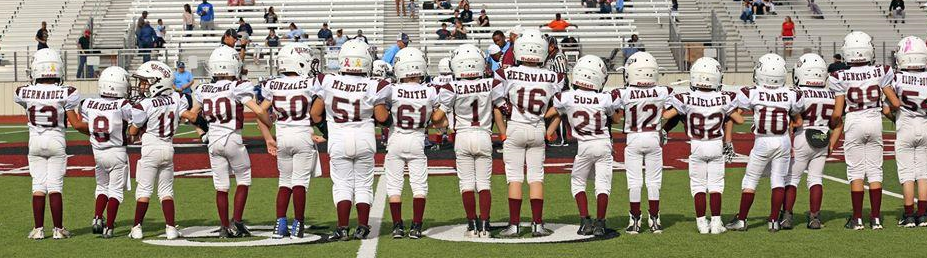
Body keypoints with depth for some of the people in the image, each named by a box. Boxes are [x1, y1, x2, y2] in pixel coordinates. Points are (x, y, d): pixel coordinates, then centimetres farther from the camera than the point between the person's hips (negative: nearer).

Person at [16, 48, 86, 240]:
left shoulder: (25, 93, -8)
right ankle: (58, 229, 4)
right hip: (56, 140, -2)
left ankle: (38, 229, 7)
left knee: (38, 186, 6)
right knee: (55, 187, 2)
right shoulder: (65, 93, -13)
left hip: (35, 140, 2)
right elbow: (76, 124, -8)